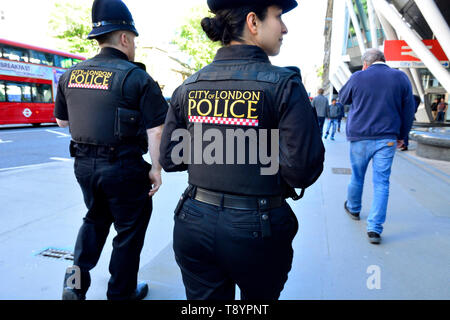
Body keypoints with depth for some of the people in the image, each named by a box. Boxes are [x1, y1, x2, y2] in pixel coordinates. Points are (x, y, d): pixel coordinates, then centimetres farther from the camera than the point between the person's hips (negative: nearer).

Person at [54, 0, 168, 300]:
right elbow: (156, 129, -17)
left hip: (84, 163, 6)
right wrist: (156, 168, -9)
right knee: (129, 230, 13)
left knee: (95, 219, 29)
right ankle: (122, 292, 29)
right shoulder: (137, 77, -12)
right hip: (123, 167, -5)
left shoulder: (71, 75, 5)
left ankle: (76, 280, 22)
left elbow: (62, 120, 15)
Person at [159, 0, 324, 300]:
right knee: (260, 297, 27)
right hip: (256, 228, -3)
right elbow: (303, 171, -18)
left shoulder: (188, 86, -1)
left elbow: (170, 160, 2)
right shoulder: (283, 84, -15)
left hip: (193, 223, 4)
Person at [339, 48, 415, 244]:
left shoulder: (357, 77, -2)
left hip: (359, 137, 0)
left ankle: (353, 209, 39)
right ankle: (375, 228, 1)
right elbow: (408, 111, 7)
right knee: (381, 183, 3)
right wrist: (401, 136, 16)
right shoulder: (401, 78, 3)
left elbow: (343, 98, 15)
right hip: (387, 139, 1)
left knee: (357, 177, 17)